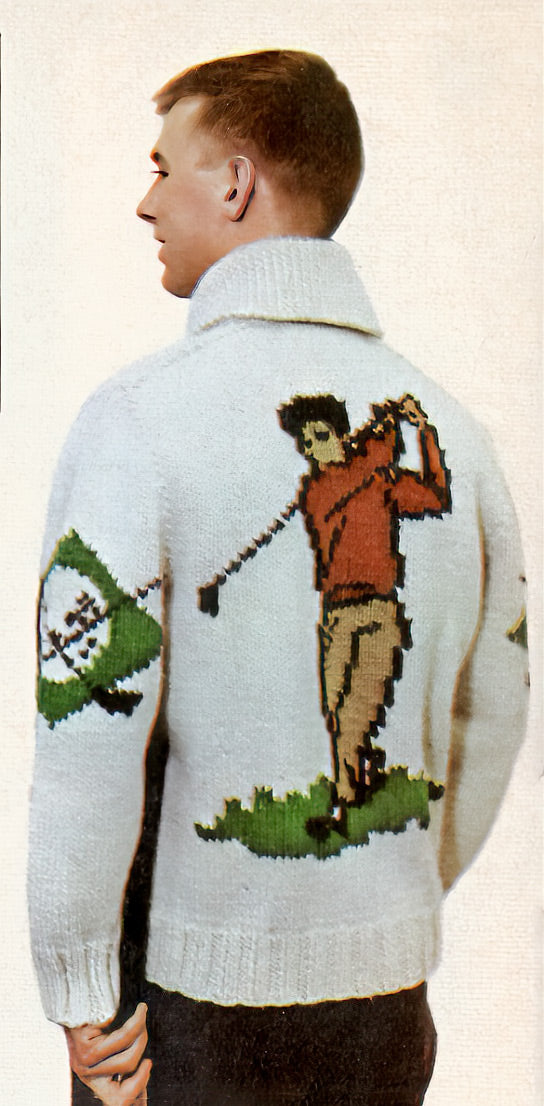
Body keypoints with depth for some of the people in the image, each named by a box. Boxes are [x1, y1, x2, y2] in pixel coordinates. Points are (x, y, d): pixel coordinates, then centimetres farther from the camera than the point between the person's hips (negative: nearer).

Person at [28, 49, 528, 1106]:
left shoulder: (138, 415, -16)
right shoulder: (450, 426, -1)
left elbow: (89, 729, -19)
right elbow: (492, 722, 6)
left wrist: (81, 993, -7)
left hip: (189, 987, -4)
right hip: (387, 985, 4)